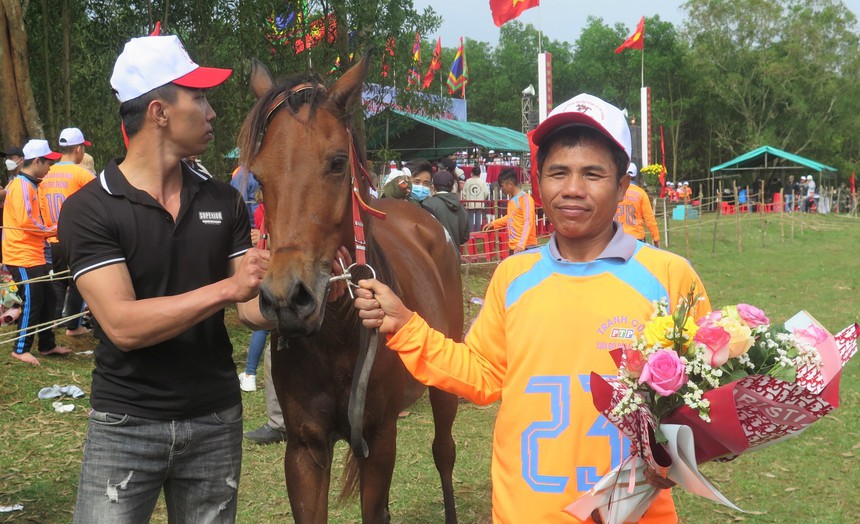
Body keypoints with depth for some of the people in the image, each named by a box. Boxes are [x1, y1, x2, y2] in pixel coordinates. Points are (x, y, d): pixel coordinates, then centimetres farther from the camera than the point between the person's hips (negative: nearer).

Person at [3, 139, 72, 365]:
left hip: (34, 255, 10)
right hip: (23, 256, -10)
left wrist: (46, 232, 7)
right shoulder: (22, 186, -15)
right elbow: (26, 221, -22)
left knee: (47, 299, 14)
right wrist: (52, 230, -9)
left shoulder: (29, 185, 17)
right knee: (32, 302, -5)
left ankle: (47, 345, 23)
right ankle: (20, 349, 5)